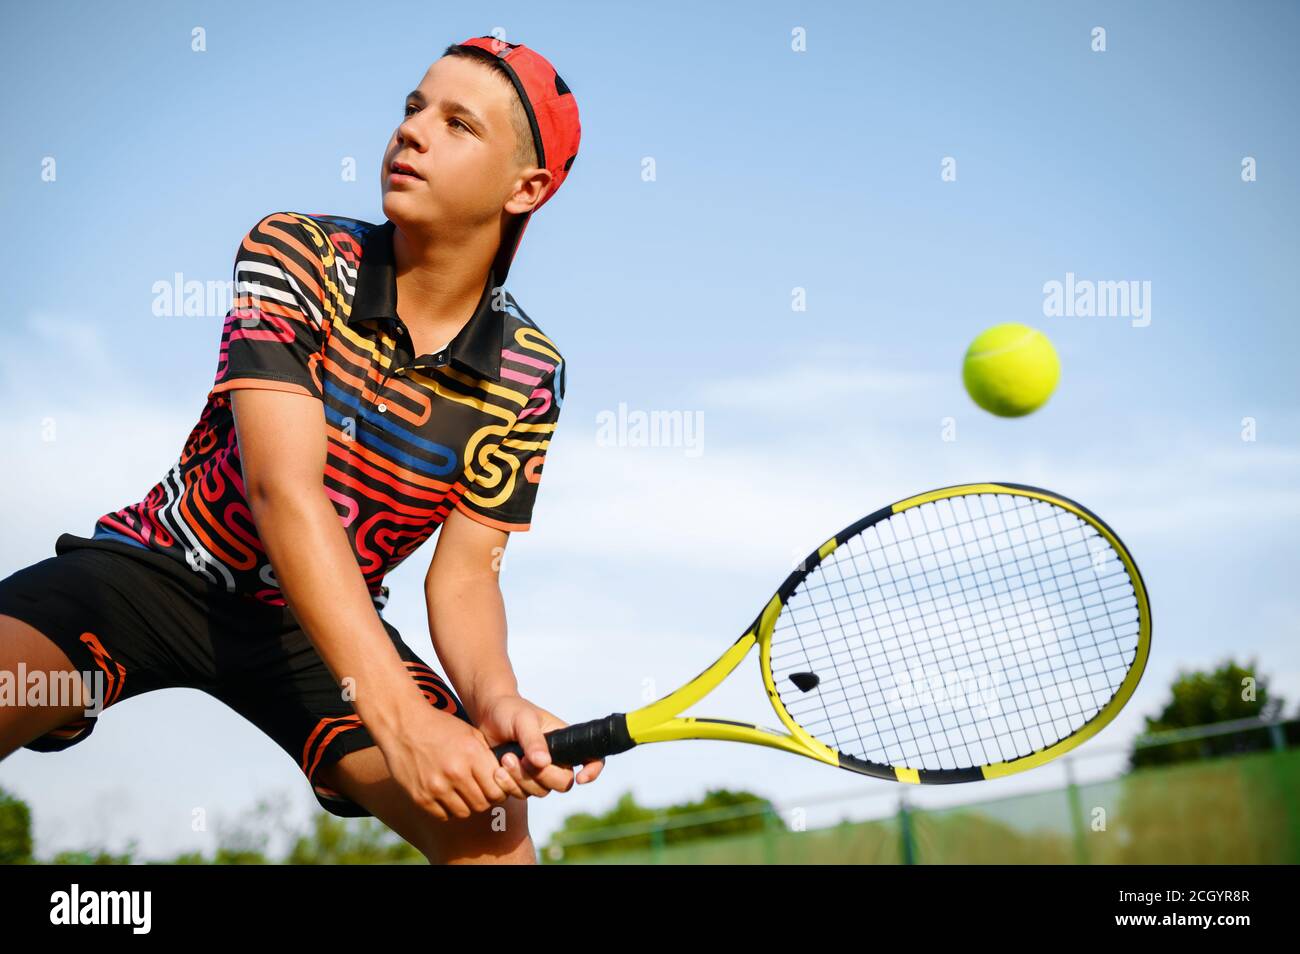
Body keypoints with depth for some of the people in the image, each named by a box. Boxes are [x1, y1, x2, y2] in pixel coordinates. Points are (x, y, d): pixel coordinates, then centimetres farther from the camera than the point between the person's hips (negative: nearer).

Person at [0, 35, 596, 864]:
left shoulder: (528, 373, -8)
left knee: (490, 813, -21)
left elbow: (463, 577, -7)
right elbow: (283, 490, -27)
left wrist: (496, 699, -32)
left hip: (321, 620, 2)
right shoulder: (295, 252, -16)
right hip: (160, 568, -1)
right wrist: (398, 714, -37)